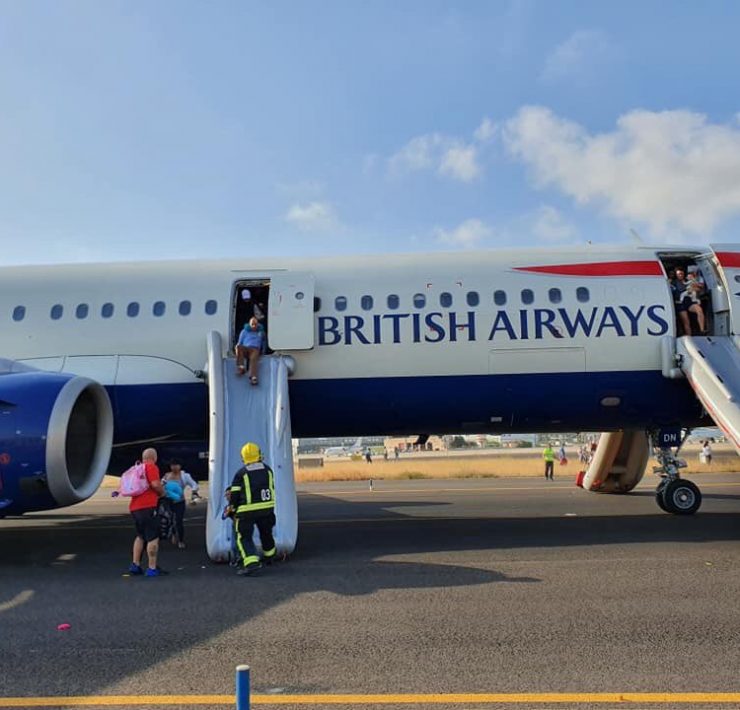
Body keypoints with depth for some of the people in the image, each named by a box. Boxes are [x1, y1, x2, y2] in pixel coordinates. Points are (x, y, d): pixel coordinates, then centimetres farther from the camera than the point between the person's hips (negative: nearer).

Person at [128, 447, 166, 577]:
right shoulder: (151, 467, -6)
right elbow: (155, 484, -20)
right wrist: (162, 492, -1)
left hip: (134, 507, 9)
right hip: (147, 507, -9)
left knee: (140, 536, 21)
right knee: (153, 538, -3)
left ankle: (135, 565, 19)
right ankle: (152, 569, -3)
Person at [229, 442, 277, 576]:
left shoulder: (241, 473, -5)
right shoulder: (267, 469, 6)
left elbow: (234, 494, -4)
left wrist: (232, 507, 12)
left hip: (247, 510, -4)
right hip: (267, 508, 4)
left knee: (244, 537, -1)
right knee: (266, 533, 24)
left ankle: (251, 562, -19)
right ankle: (269, 556, 44)